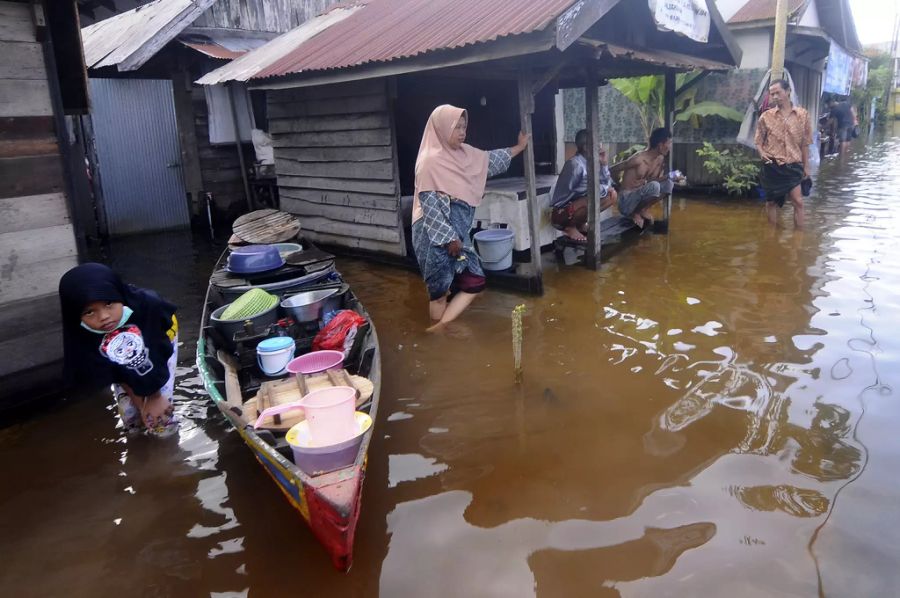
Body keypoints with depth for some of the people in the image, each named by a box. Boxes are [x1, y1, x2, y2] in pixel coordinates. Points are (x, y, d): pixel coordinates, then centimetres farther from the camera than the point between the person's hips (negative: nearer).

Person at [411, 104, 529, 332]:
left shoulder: (464, 153, 10)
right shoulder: (431, 161, -13)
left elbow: (490, 159, 27)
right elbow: (428, 204, -17)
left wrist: (520, 146, 31)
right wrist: (449, 237, -18)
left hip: (457, 233, 9)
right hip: (436, 235, -9)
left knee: (474, 282, 7)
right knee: (440, 290, -1)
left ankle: (441, 328, 14)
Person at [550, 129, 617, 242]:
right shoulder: (576, 164, -22)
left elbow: (607, 184, 5)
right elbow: (589, 189, -25)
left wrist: (603, 163, -7)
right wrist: (605, 189, -8)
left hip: (576, 205, 9)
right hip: (560, 212, -9)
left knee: (612, 195, 4)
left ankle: (581, 223, 10)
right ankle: (570, 227, -9)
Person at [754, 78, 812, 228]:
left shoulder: (802, 114, 1)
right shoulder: (766, 116, -1)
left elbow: (805, 143, 5)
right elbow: (758, 141, 6)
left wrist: (806, 166, 5)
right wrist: (762, 152, -15)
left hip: (793, 166, 0)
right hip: (772, 166, 0)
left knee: (798, 201, -4)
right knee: (771, 201, 9)